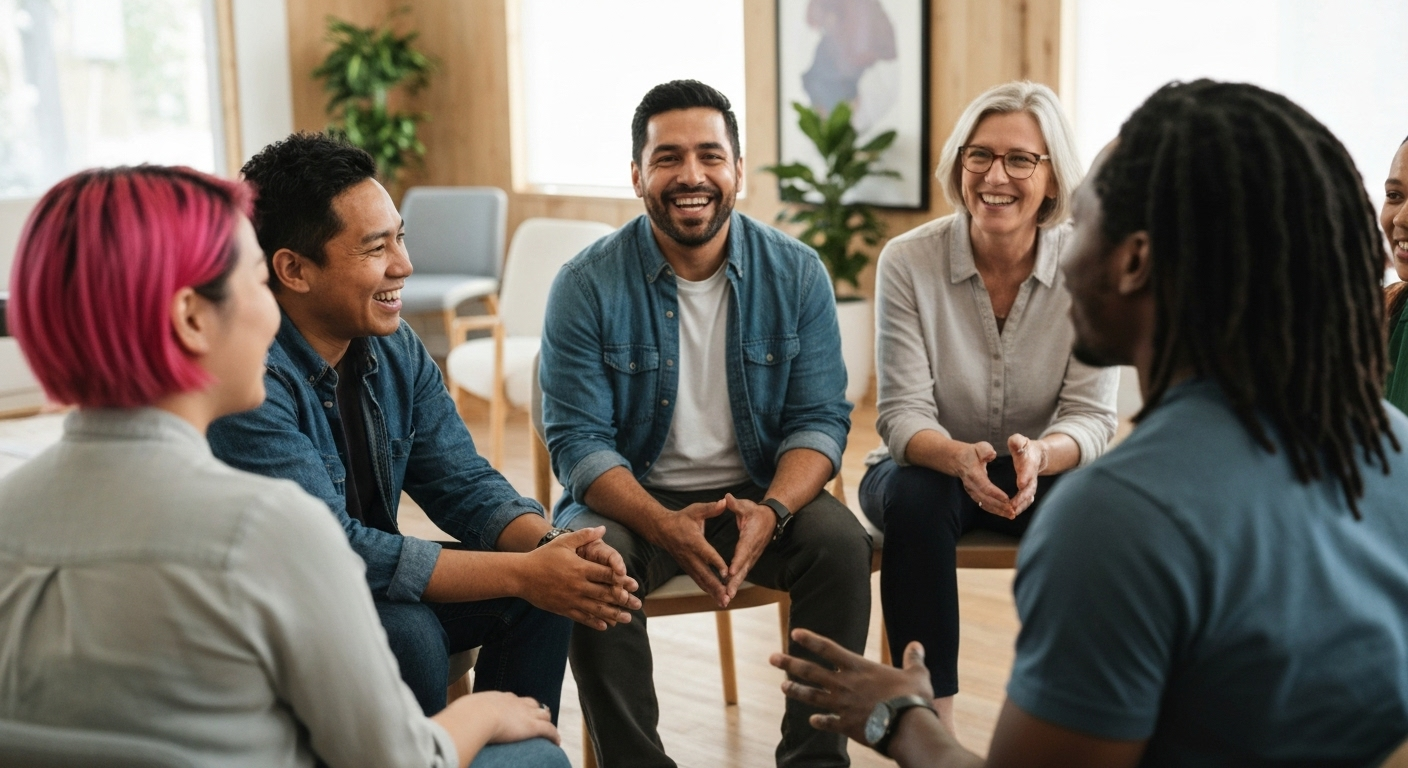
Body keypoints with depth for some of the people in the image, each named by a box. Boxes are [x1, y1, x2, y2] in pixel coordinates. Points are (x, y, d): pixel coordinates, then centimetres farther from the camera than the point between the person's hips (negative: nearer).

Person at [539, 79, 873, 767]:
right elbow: (578, 440, -11)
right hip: (632, 498, -1)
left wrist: (770, 512, -25)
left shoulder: (797, 273, -2)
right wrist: (666, 525, -28)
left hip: (761, 492, 2)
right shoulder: (586, 286, -8)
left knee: (842, 541, -25)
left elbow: (819, 420, -4)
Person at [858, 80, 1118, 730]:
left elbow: (1091, 416, -13)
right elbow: (902, 413, -16)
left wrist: (1039, 455, -37)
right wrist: (959, 457, -39)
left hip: (1045, 470, 1)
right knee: (914, 496, -35)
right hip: (930, 465, 0)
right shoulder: (908, 261, -14)